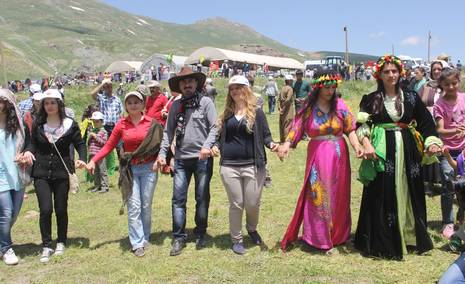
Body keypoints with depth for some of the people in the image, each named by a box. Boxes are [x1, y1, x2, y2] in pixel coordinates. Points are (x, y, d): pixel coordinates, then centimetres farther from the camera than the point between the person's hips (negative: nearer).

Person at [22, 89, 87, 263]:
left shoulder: (70, 124, -2)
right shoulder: (38, 124, 3)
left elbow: (80, 144, 2)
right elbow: (33, 142, 11)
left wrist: (82, 159, -15)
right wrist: (28, 151, -11)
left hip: (62, 173, -1)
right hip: (41, 173, 1)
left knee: (61, 210, 9)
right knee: (46, 209, -8)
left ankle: (61, 242, 29)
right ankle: (46, 246, 8)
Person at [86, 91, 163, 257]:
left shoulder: (152, 123, -2)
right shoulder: (121, 125, 1)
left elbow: (160, 144, 4)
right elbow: (109, 146, 0)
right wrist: (93, 161, -9)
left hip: (148, 168, 0)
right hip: (129, 169, 0)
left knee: (146, 206, 7)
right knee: (134, 207, -2)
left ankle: (145, 238, 23)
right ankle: (137, 243, 3)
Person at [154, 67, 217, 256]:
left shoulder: (206, 102, -1)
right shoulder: (175, 105, 10)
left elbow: (214, 127, -7)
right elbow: (168, 131, 11)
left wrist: (207, 146, -22)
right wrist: (162, 153, 2)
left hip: (202, 158, -3)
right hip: (181, 159, 3)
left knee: (202, 199, 8)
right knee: (178, 199, 2)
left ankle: (200, 234, 24)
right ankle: (179, 237, 12)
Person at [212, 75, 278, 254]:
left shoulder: (257, 112, 1)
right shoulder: (226, 114, 9)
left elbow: (265, 135, 3)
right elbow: (222, 137, 15)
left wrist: (271, 144, -17)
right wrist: (216, 147, -5)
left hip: (253, 166, -1)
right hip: (229, 166, 2)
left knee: (253, 204, 7)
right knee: (236, 204, 8)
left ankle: (252, 229, 38)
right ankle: (236, 239, 25)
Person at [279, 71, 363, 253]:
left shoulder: (340, 105, 0)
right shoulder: (308, 107, -2)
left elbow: (350, 129, 1)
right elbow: (296, 128, -8)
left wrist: (356, 145, -15)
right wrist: (286, 145, -24)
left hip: (338, 156, 2)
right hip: (317, 156, -2)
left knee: (337, 196, 11)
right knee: (318, 197, 2)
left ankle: (337, 234, 27)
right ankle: (319, 236, 15)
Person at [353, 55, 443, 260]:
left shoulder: (411, 97, 8)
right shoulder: (371, 99, 2)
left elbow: (426, 122, 8)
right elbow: (362, 125, -7)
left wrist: (432, 143, -7)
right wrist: (366, 143, -24)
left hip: (407, 151, 3)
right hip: (382, 152, -2)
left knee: (408, 194, 10)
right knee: (382, 197, 0)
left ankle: (410, 236, 26)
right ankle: (382, 242, 11)